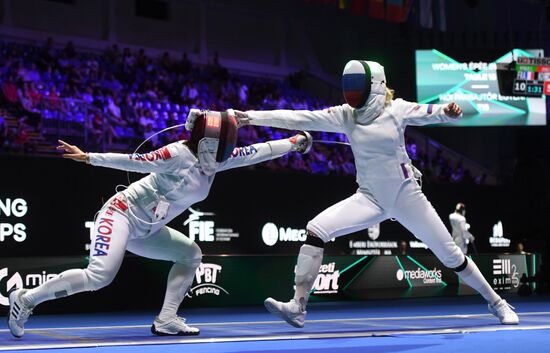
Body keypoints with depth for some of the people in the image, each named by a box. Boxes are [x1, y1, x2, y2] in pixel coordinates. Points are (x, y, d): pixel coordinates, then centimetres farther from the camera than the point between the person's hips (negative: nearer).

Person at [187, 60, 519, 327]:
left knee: (450, 254, 3)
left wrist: (448, 111, -47)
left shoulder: (397, 109, -10)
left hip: (406, 195, -2)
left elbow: (428, 113, -22)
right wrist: (255, 116, -22)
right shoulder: (345, 115, -5)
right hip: (370, 198, 2)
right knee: (316, 230, -20)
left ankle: (497, 303, 25)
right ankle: (298, 307, -20)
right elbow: (300, 118, -12)